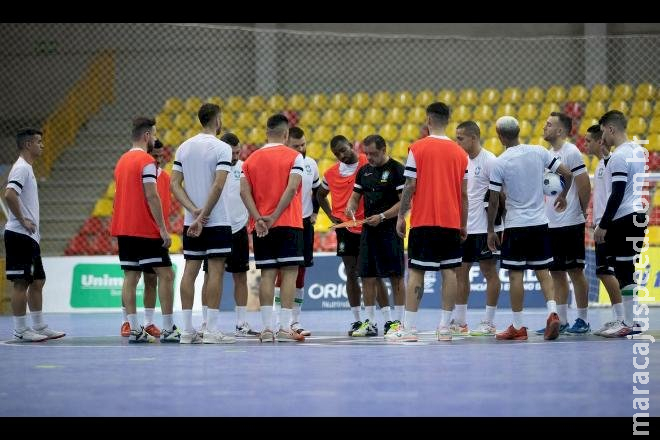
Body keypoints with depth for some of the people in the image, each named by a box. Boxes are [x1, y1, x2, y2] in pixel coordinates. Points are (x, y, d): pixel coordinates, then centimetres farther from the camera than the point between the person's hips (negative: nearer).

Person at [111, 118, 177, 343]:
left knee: (131, 277, 5)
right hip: (146, 230, -8)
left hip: (124, 229, 8)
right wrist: (163, 229, -15)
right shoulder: (146, 161, -11)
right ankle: (168, 329, -5)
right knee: (165, 274, -2)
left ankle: (134, 329, 0)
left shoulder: (122, 160, 15)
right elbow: (151, 197, -17)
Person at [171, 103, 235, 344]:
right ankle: (212, 330, -5)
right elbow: (218, 185, -18)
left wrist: (194, 211, -5)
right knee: (215, 271, -3)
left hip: (191, 222, 5)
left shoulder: (184, 148, 8)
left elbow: (175, 184, 3)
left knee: (190, 270, 6)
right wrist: (204, 216, -16)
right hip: (217, 222, -5)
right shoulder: (221, 148, -9)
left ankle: (187, 330, 6)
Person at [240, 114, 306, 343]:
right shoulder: (294, 156, -3)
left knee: (267, 274, 5)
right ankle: (285, 327, -8)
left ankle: (267, 327, 0)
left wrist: (258, 219, -7)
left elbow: (244, 191, -1)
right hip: (289, 225, -4)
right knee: (289, 273, -2)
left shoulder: (251, 159, 9)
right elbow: (292, 188, -14)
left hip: (261, 227, 4)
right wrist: (274, 217, -15)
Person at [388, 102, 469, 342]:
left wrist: (401, 216, 2)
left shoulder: (418, 148, -5)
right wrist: (463, 224, 14)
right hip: (451, 221, 3)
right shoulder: (459, 152, 6)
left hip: (423, 221, -3)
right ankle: (444, 327, 4)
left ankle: (409, 327, -5)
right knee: (449, 271, 5)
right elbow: (464, 193, 7)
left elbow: (410, 187, -7)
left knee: (416, 271, -1)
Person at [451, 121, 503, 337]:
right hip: (464, 227, 8)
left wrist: (496, 219, -14)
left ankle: (489, 323, 3)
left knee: (489, 272, -1)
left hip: (484, 227, -8)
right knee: (460, 272, 9)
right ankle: (459, 322, 15)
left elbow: (501, 193, -13)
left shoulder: (488, 160, -12)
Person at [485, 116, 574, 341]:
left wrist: (491, 230, 3)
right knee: (542, 272, 12)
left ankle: (518, 327, 5)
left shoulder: (500, 163, -10)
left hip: (515, 225, -4)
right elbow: (567, 174, 1)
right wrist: (563, 196, 20)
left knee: (515, 274, 3)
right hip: (540, 222, 4)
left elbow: (493, 201, -8)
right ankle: (552, 313, -6)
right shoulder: (538, 152, 0)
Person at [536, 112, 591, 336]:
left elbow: (584, 185, -14)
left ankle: (582, 320, 3)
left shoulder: (571, 152, -11)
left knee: (575, 271, -3)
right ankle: (561, 321, 12)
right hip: (550, 224, 8)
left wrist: (583, 211, -5)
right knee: (557, 273, 8)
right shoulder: (549, 154, 14)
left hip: (570, 224, -8)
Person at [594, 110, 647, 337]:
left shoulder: (619, 156, -15)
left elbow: (617, 194, -18)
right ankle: (631, 319, 14)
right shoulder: (638, 151, 13)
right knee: (630, 271, 12)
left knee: (624, 271, -7)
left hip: (623, 219, -9)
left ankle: (628, 323, -7)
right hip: (639, 215, 9)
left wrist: (603, 225, -15)